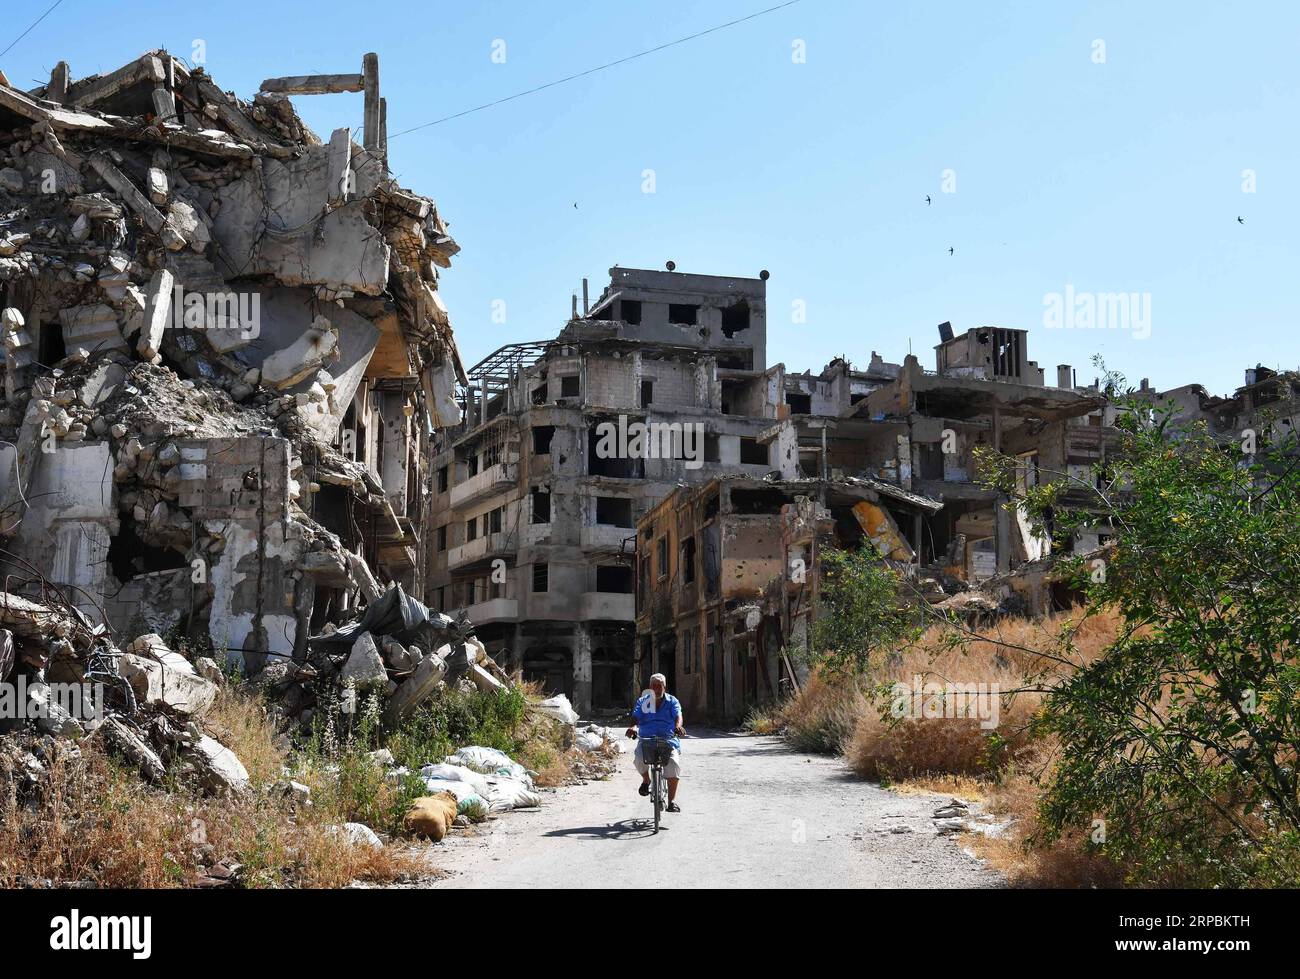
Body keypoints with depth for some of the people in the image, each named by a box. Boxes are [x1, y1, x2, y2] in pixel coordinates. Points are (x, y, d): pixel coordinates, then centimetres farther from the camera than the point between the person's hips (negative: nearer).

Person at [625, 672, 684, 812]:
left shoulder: (672, 701, 10)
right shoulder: (642, 702, 12)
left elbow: (678, 715, -8)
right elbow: (635, 717, -3)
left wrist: (678, 726, -31)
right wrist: (633, 727, -27)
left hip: (668, 738, -1)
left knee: (673, 762, -27)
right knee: (639, 758, -29)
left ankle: (672, 800, -16)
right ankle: (646, 780, 6)